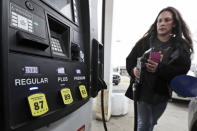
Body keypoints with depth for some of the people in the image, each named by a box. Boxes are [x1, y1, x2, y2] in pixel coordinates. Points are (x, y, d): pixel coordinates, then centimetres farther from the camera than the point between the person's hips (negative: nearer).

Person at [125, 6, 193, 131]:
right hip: (143, 89, -1)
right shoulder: (145, 41, -1)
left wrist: (159, 69, -26)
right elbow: (130, 59, 0)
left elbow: (182, 69, -9)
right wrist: (133, 70, -22)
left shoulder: (182, 46, 1)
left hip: (162, 93, 2)